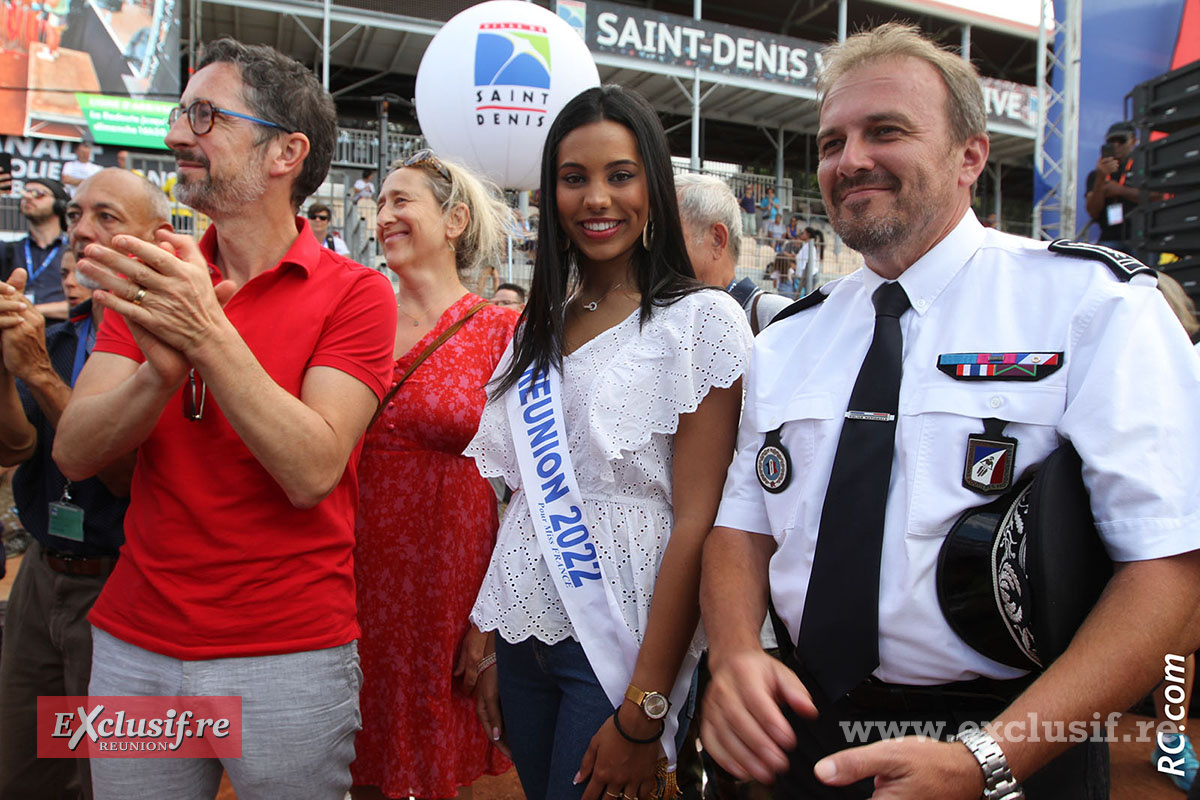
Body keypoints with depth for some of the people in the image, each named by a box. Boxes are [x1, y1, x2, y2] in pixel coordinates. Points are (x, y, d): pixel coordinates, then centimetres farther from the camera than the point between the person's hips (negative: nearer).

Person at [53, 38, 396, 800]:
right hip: (133, 644, 4)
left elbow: (311, 471, -19)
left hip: (289, 653, -4)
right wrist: (160, 372, -22)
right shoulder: (153, 279, 5)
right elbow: (74, 452, -4)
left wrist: (209, 335, -26)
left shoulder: (354, 293, -9)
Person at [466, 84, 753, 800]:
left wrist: (643, 711, -17)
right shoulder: (541, 326, 8)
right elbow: (525, 498, 10)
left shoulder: (702, 320, -11)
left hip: (620, 648, -5)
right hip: (526, 633, 6)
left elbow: (696, 524, -15)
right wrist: (493, 647, 8)